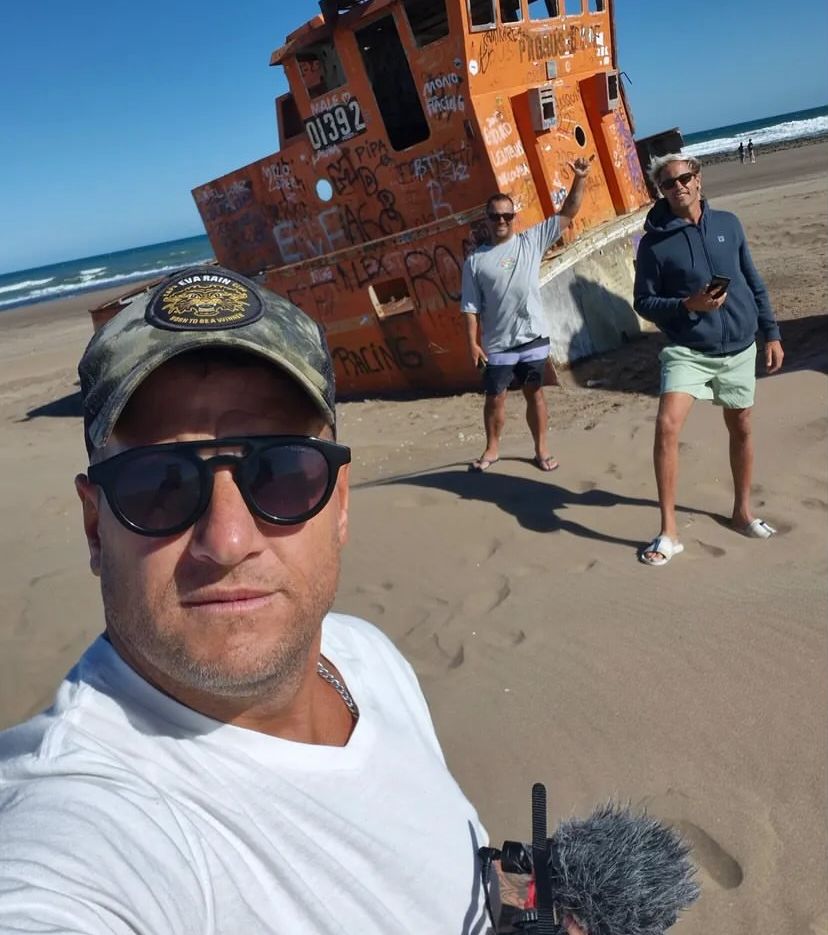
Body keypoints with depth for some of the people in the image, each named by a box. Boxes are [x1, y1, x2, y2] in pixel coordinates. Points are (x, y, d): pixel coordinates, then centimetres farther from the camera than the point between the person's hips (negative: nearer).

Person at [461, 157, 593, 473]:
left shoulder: (531, 241, 1)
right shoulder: (475, 260, 0)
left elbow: (568, 214, -1)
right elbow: (471, 307, 0)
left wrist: (580, 180, -12)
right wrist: (473, 343, -6)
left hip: (532, 338, 1)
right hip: (497, 345, 0)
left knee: (534, 394, 11)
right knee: (495, 398, 9)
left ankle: (542, 449, 24)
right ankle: (492, 449, 27)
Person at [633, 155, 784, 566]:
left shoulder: (728, 224, 4)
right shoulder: (653, 243, -6)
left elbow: (754, 282, 11)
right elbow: (643, 302, -4)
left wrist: (771, 333, 9)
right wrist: (688, 305, -19)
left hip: (739, 348, 4)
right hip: (687, 351, -4)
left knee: (741, 429, 13)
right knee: (667, 426, -21)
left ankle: (742, 512, 34)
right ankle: (668, 532, -12)